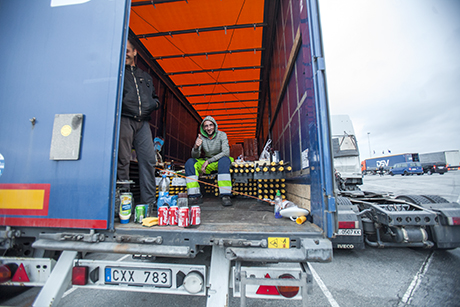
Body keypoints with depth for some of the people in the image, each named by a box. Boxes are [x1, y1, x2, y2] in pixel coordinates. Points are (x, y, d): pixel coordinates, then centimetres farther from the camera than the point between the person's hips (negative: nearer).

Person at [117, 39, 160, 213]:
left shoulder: (145, 77, 28)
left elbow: (153, 97, 30)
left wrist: (155, 103, 8)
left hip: (142, 122, 3)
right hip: (124, 120, -3)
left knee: (148, 159, -6)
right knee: (123, 160, -6)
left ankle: (148, 203, -1)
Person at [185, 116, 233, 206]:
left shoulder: (222, 135, -10)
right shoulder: (201, 137, -3)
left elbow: (226, 153, -22)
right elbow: (195, 156, -8)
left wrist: (208, 161, -28)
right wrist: (196, 147, -32)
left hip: (220, 161, -3)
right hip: (207, 163, 3)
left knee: (224, 159, -37)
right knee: (190, 162, -21)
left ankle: (226, 196, -38)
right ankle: (195, 196, -23)